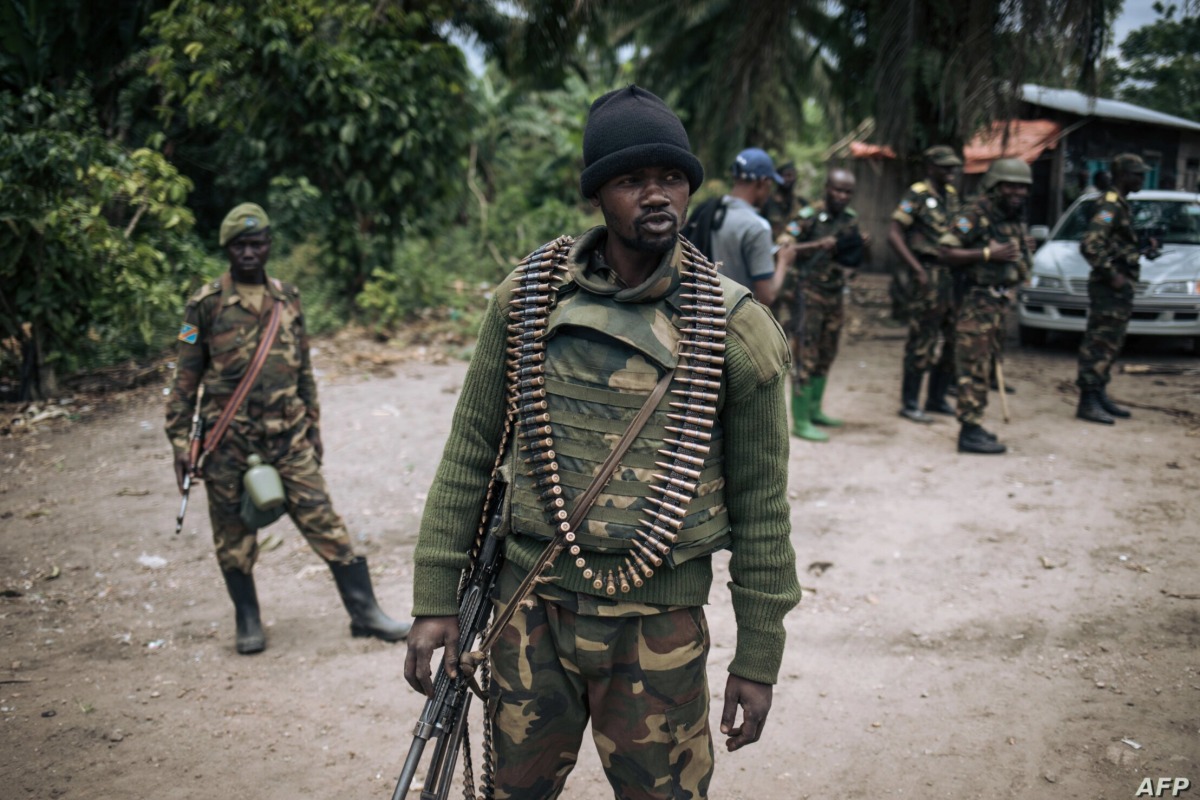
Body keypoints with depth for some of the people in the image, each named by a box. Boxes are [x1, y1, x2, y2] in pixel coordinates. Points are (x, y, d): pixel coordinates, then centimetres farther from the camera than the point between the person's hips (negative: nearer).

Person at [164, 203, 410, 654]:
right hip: (229, 440, -2)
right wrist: (180, 441, -4)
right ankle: (248, 622, 24)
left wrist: (313, 426, 16)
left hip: (288, 436, 2)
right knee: (234, 536, 7)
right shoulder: (206, 305, -2)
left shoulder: (288, 299, 10)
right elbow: (185, 377, 0)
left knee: (323, 520, -1)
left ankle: (364, 612, 5)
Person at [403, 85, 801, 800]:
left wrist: (758, 658, 1)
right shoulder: (527, 298, -2)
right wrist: (436, 599, 1)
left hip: (660, 627, -1)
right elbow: (471, 452, 4)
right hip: (532, 606, 2)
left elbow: (761, 503, -1)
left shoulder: (737, 329, -6)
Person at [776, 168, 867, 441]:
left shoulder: (851, 219, 9)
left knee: (825, 356, 14)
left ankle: (814, 410, 27)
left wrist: (859, 247, -5)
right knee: (805, 357, -7)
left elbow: (851, 261, 16)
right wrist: (818, 245, -25)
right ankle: (800, 421, -4)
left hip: (834, 294, 7)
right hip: (806, 294, -7)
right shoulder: (810, 215, -13)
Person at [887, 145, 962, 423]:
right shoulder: (917, 195, -8)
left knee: (955, 339, 11)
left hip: (953, 275, 8)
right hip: (929, 275, -8)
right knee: (922, 341, -4)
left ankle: (937, 398, 22)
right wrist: (918, 270, -18)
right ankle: (910, 404, 5)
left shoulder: (951, 195, 15)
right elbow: (893, 235, -14)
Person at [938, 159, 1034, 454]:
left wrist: (1024, 252, 9)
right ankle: (970, 432, -8)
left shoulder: (1017, 218, 14)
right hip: (978, 300, -9)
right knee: (974, 366, -9)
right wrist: (988, 254, -23)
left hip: (1000, 301, 9)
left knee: (986, 364, 14)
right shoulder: (977, 215, -13)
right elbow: (947, 253, -18)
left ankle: (973, 424, 22)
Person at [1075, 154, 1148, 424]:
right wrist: (1112, 275, -22)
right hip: (1109, 288, -10)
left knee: (1109, 345, 15)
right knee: (1099, 344, -8)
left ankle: (1100, 396, 23)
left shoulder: (1121, 206, 17)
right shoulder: (1110, 205, -15)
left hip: (1120, 289, 10)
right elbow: (1090, 245, -25)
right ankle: (1088, 402, -6)